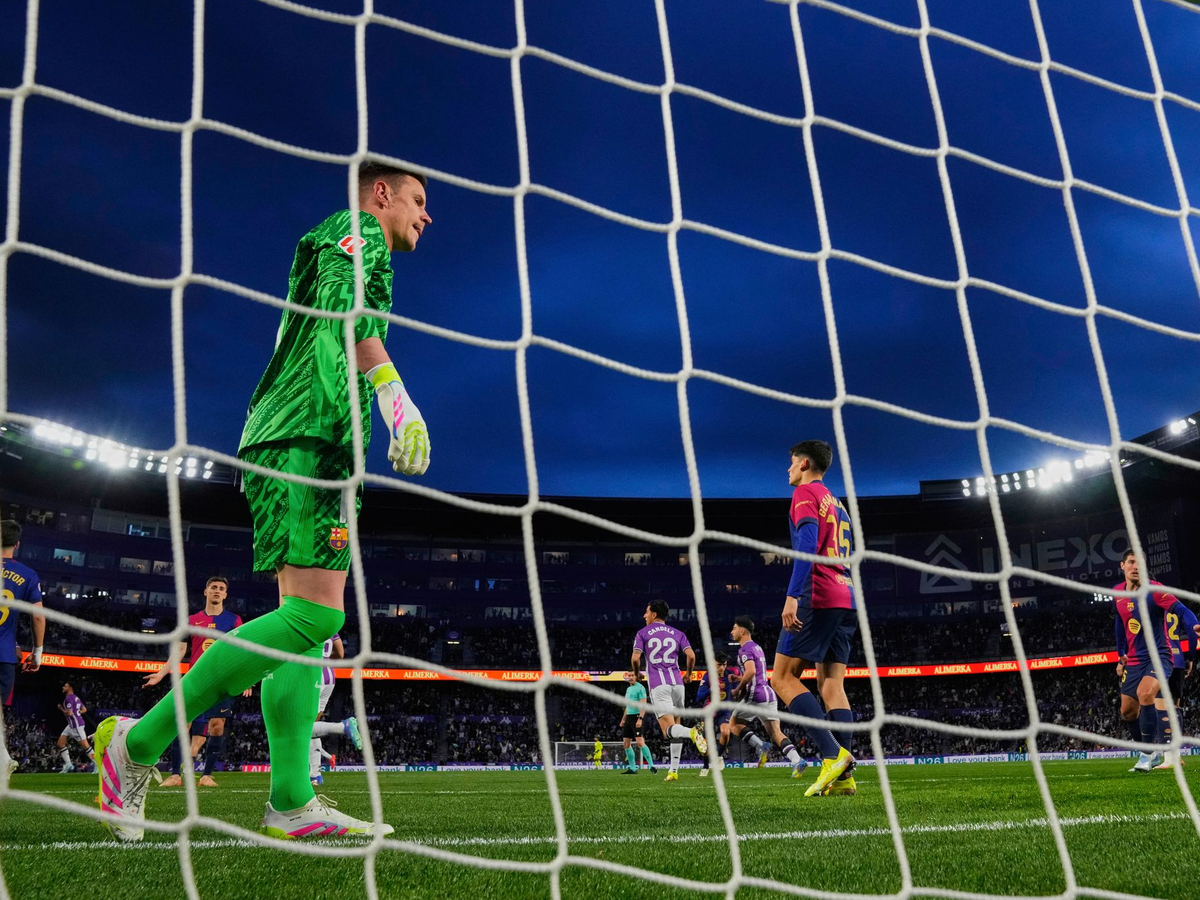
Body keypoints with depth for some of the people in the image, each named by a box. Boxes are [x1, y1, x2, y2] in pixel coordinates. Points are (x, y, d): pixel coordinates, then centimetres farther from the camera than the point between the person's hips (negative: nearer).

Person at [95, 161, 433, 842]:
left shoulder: (336, 248, 33)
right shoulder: (357, 231, 6)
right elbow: (344, 307, -16)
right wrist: (394, 390, -27)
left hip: (292, 444, 11)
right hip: (306, 440, -11)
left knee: (308, 616, 2)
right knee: (314, 614, -18)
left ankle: (291, 802, -2)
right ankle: (139, 742, -13)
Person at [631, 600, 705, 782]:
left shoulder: (642, 633, 6)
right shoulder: (678, 634, 13)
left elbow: (635, 659, -4)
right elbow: (691, 656, 1)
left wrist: (636, 674, 16)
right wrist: (688, 674, 19)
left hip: (658, 685, -4)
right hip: (677, 683, 4)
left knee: (669, 729, -10)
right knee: (674, 727, 14)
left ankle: (691, 732, -42)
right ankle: (673, 770, 9)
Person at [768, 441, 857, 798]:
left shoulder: (806, 493, 0)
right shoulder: (837, 505, 26)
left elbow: (808, 542, -16)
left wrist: (792, 596, -22)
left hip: (818, 597, -8)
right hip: (846, 599, 9)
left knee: (783, 678, -6)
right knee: (831, 683, 5)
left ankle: (833, 755, -19)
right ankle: (843, 776, -3)